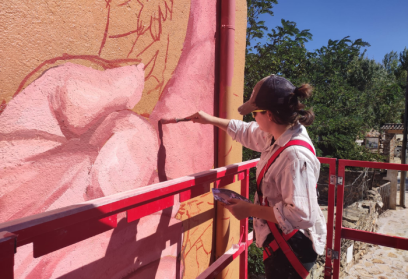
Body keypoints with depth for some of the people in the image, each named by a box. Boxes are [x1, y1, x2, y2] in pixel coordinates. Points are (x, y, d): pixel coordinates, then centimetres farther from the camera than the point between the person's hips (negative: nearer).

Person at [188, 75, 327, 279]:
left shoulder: (296, 156, -32)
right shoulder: (280, 136, -3)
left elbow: (301, 215, -33)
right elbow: (246, 132, 15)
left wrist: (250, 210, -25)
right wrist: (210, 120, 19)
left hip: (292, 247, -9)